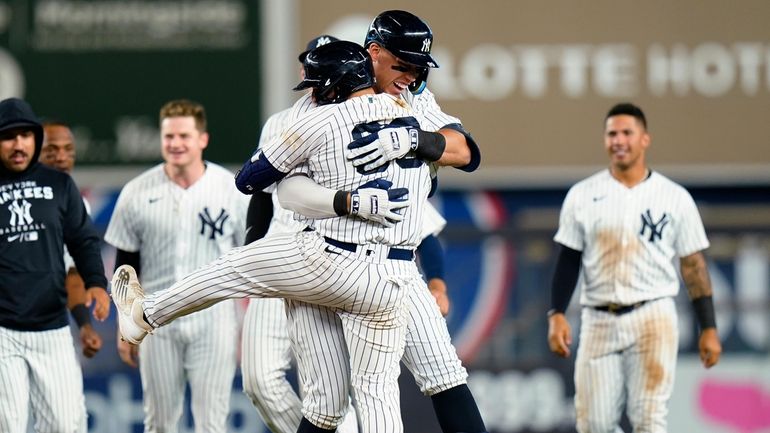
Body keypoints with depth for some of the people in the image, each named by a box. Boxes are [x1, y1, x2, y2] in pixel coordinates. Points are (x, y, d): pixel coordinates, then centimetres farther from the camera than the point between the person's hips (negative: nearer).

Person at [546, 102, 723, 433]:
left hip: (653, 316, -2)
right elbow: (569, 261, 7)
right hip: (599, 321, 2)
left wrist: (708, 328, 1)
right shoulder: (583, 195, 6)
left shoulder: (674, 198, 3)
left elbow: (693, 266, 5)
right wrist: (557, 315, -4)